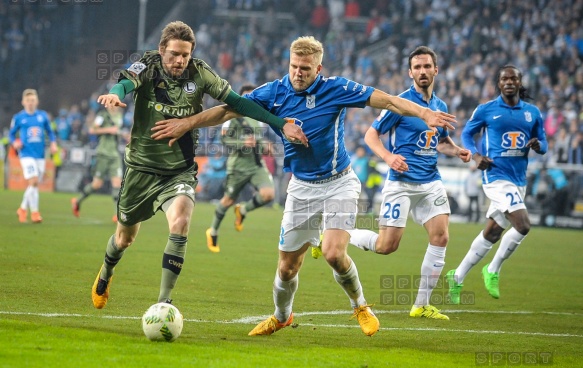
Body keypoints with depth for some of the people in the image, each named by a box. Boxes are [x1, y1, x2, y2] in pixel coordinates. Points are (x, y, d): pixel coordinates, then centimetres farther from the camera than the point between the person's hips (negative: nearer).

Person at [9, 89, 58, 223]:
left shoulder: (43, 116, 7)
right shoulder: (18, 118, 0)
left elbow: (49, 131, 17)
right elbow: (11, 133, 10)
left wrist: (53, 143, 2)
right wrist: (14, 142, -10)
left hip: (40, 155, 4)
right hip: (27, 154, -4)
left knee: (34, 184, 10)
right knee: (33, 182, -17)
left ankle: (23, 209, 29)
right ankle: (35, 212, -11)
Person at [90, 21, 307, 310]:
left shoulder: (199, 74, -9)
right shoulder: (147, 68, -13)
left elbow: (236, 102, -7)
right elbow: (127, 82, -35)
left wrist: (281, 124, -13)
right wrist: (116, 93, -60)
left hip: (180, 170, 0)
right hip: (142, 166, 0)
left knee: (180, 222, -28)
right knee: (125, 237, 15)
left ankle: (164, 302, -22)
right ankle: (105, 275, 50)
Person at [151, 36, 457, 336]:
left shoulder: (335, 89, -12)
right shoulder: (274, 93, -5)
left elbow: (388, 101, -14)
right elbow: (228, 110, 0)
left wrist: (425, 114, -26)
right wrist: (187, 123, -6)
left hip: (339, 184, -3)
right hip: (302, 187, 3)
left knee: (334, 253, -21)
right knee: (287, 266, 5)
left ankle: (360, 306, 7)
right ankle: (281, 316, 34)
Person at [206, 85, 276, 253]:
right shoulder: (234, 116, -7)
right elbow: (223, 139, -11)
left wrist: (264, 145, 9)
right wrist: (242, 143, -24)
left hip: (257, 165, 5)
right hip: (239, 165, -5)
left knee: (268, 194, -17)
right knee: (229, 200, 5)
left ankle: (242, 210, 12)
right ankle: (213, 232, 28)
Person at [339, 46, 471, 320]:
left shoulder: (440, 106, 12)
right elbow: (371, 135, -6)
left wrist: (457, 151, 6)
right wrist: (389, 157, -24)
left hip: (431, 182, 6)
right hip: (401, 182, -6)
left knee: (441, 236, -8)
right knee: (387, 245, -9)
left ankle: (422, 305, 2)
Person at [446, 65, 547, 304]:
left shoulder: (532, 112, 9)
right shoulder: (486, 110, -1)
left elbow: (543, 144, 15)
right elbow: (466, 134, 8)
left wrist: (538, 145, -10)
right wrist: (476, 156, -10)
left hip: (518, 180, 6)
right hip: (496, 175, -6)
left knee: (492, 234, 11)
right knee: (523, 225, -21)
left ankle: (457, 277, 25)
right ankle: (493, 270, -2)